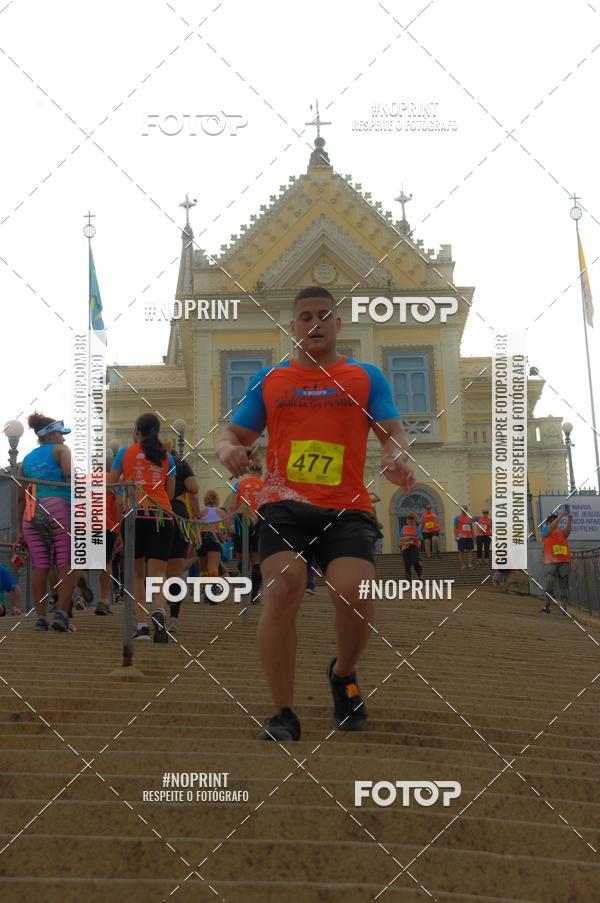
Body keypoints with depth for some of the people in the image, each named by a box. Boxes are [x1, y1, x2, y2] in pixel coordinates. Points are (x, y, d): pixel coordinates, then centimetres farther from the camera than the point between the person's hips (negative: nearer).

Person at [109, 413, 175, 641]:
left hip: (134, 514, -1)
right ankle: (159, 612, -30)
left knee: (137, 574, 12)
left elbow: (110, 486, 13)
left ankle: (141, 625, 4)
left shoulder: (125, 453, 9)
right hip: (162, 516, 1)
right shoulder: (167, 457, 13)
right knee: (157, 573, -2)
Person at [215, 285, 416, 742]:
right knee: (282, 591, -21)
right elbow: (233, 434, 19)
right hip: (285, 504, 1)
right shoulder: (268, 380, 18)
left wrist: (397, 458, -18)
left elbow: (393, 432, 7)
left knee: (355, 595, -20)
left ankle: (344, 673, 15)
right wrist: (228, 448, -7)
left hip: (347, 509, 0)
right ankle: (284, 714, -8)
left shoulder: (367, 377, 15)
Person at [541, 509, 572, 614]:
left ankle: (564, 608, -5)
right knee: (548, 586, -10)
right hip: (550, 562, -3)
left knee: (564, 586, -2)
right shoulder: (546, 532, 9)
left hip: (564, 562, 3)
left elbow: (568, 529, -1)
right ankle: (547, 607, -3)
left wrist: (569, 518, -17)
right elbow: (552, 527, -9)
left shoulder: (562, 533, 17)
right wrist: (560, 516, -17)